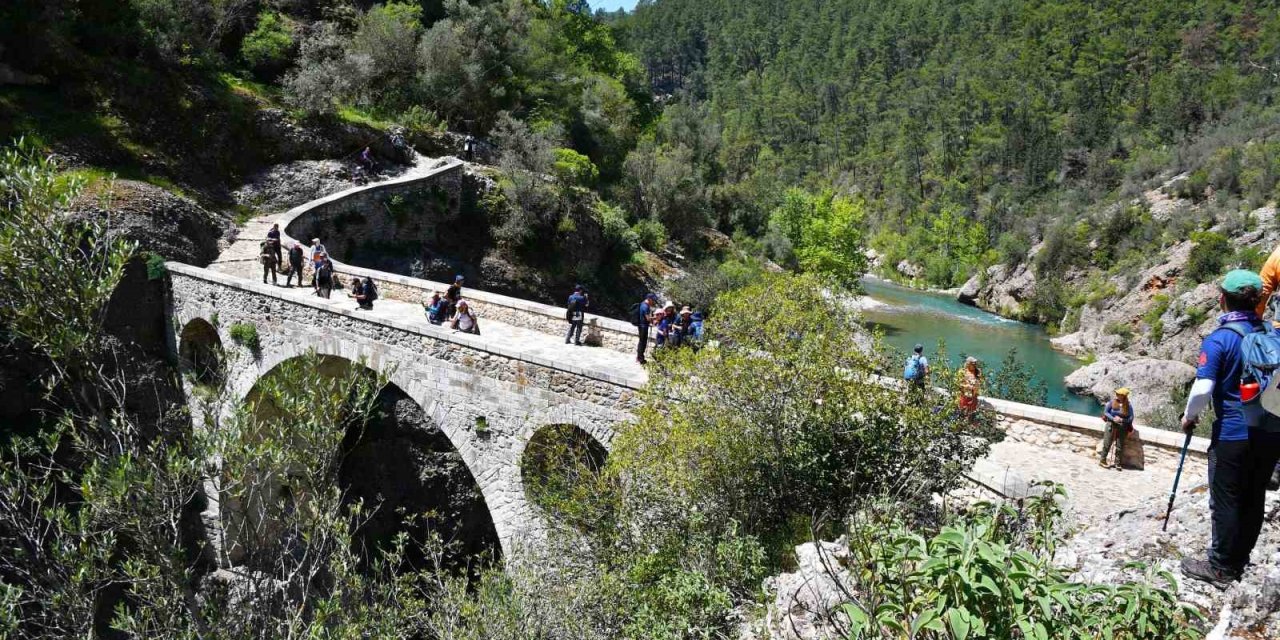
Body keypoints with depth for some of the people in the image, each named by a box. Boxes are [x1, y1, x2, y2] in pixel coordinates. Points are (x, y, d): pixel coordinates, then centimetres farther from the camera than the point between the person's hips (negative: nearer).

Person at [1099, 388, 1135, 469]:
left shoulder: (1128, 406, -4)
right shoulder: (1112, 402, -5)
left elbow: (1131, 418, -2)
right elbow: (1105, 412, 0)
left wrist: (1121, 420, -17)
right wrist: (1113, 418, -14)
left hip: (1122, 428, 1)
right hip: (1111, 425, -1)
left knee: (1120, 446, 4)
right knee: (1107, 444, 0)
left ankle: (1117, 463, 14)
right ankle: (1102, 461, 9)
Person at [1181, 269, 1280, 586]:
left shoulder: (1218, 340, -15)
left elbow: (1202, 389, -20)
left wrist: (1189, 416, -2)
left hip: (1233, 433, -6)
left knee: (1226, 501, 5)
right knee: (1253, 500, 15)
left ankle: (1220, 568, 15)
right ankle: (1238, 562, 28)